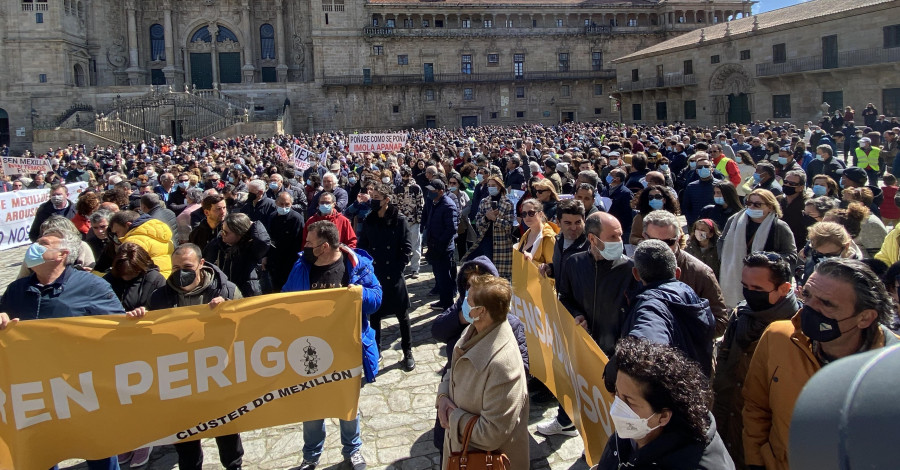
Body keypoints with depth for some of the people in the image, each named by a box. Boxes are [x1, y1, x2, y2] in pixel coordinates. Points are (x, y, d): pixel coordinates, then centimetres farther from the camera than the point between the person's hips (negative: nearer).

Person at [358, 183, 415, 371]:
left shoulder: (399, 220, -7)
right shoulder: (369, 221, 4)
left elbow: (406, 249, -7)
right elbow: (362, 246, 8)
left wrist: (397, 269, -13)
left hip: (394, 276, -3)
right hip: (373, 275, 4)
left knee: (402, 315, 7)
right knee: (374, 314, 12)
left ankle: (408, 352, 19)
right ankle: (375, 350, 27)